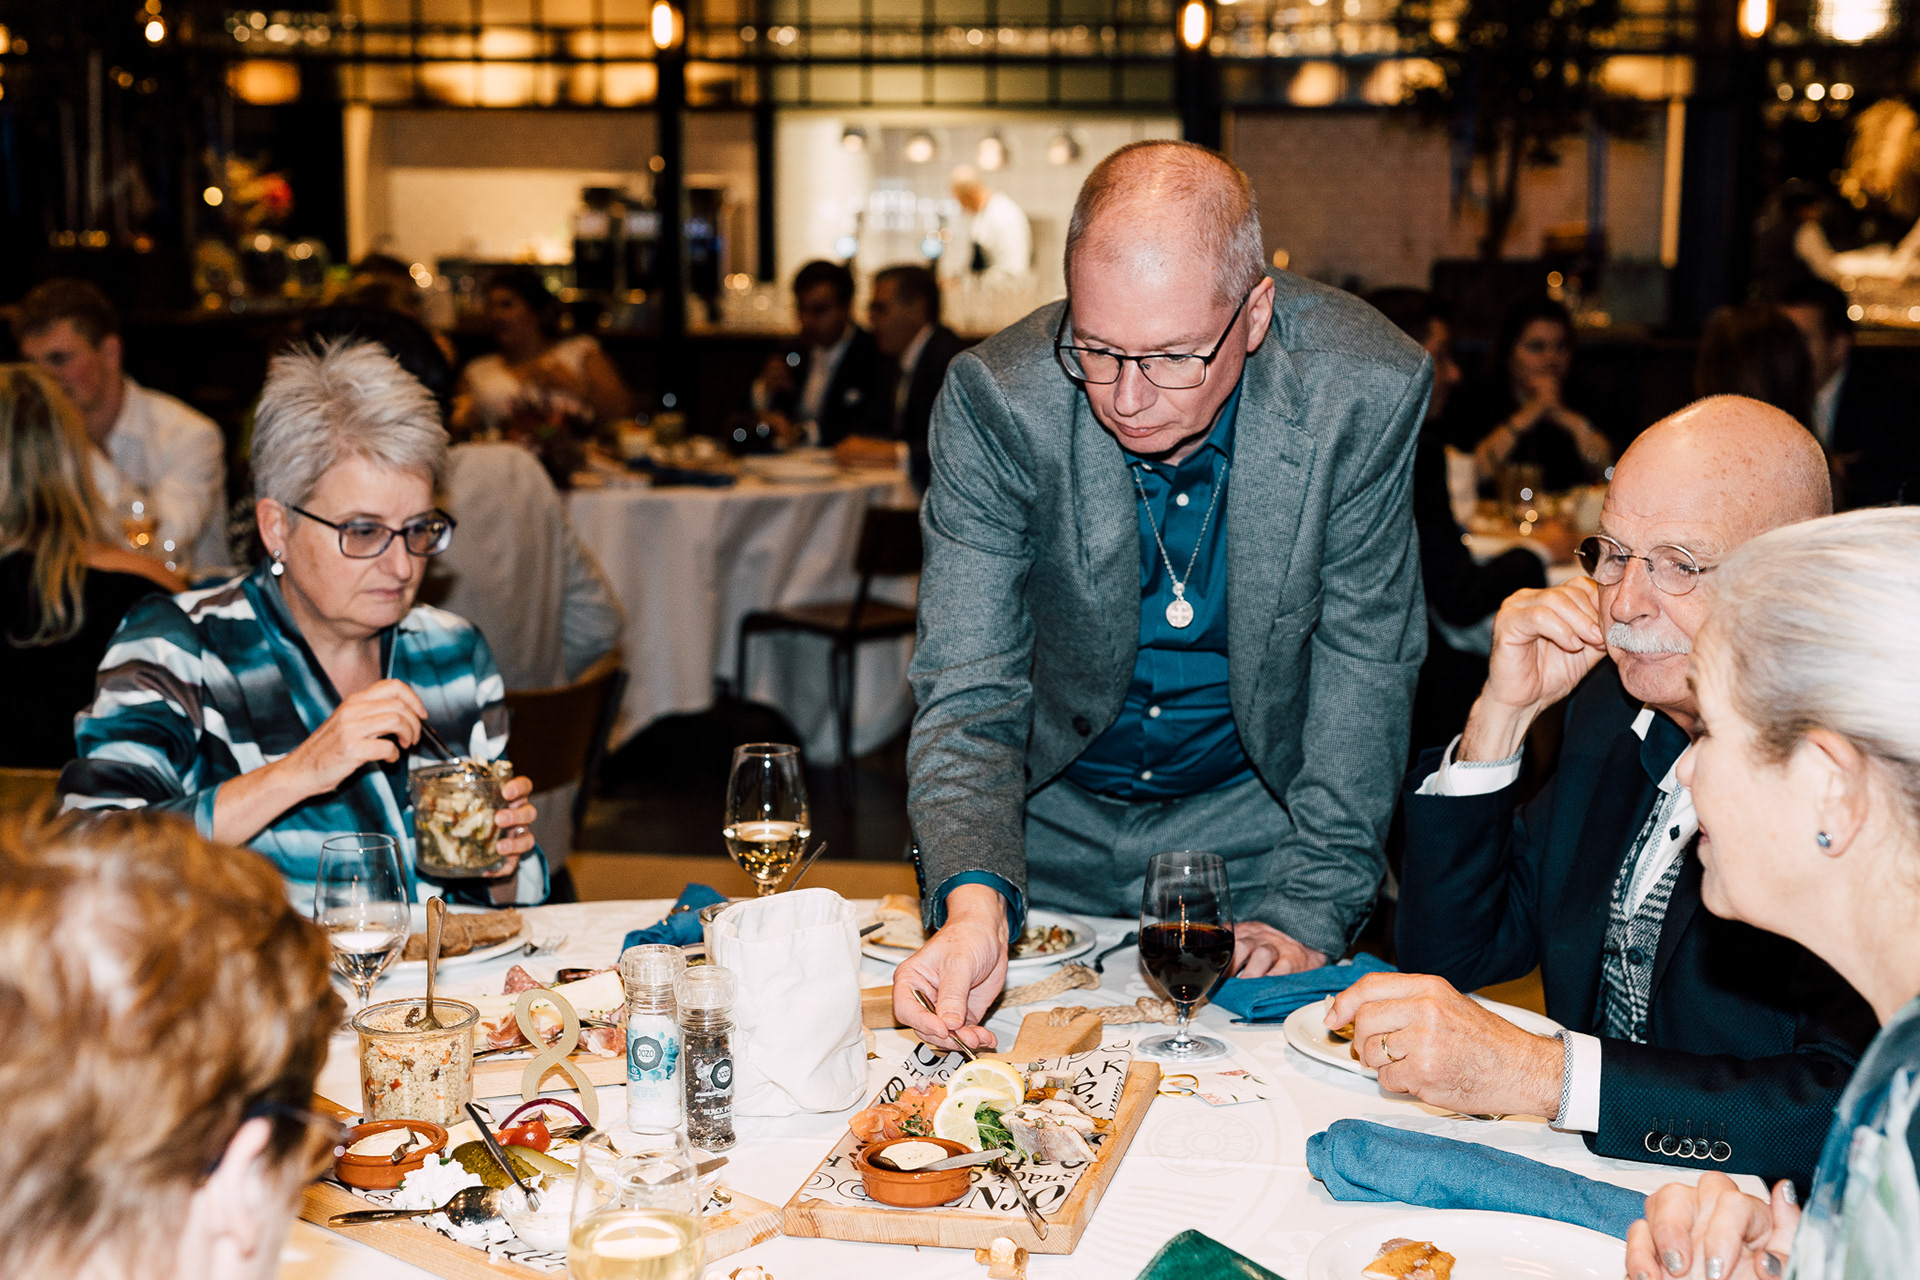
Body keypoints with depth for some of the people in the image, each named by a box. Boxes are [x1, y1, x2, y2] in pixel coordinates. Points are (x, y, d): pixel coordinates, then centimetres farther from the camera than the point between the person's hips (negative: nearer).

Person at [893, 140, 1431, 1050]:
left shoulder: (1367, 393, -21)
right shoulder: (996, 401, -22)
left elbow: (1363, 668, -12)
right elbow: (970, 692, -21)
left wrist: (1310, 911, -18)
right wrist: (974, 900, -38)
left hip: (1252, 810, 1)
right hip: (1051, 812, 0)